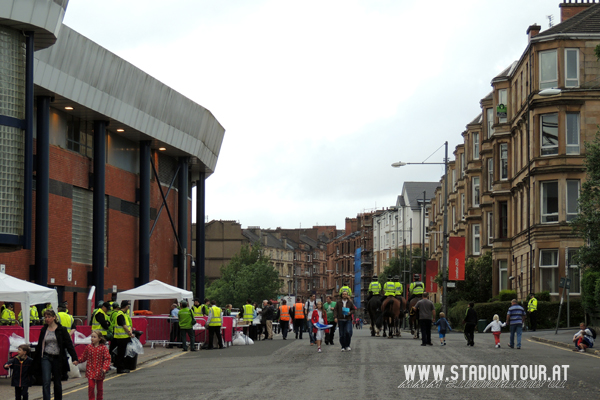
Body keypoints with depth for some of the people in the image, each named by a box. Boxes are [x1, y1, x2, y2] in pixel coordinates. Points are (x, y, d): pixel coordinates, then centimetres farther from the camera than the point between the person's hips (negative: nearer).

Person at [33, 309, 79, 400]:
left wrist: (74, 358, -13)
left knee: (57, 382, 10)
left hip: (57, 358, -1)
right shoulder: (44, 330, 7)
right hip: (46, 358, 1)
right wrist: (35, 360, 14)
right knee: (46, 382, -12)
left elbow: (69, 344, -5)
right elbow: (39, 345, 14)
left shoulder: (61, 330, -2)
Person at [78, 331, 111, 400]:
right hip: (90, 371, 1)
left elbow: (107, 359, -10)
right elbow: (84, 357, 9)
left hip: (99, 371, -1)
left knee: (99, 387, 11)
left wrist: (105, 368, -22)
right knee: (91, 386, -9)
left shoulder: (103, 348, -8)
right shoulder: (88, 347, 1)